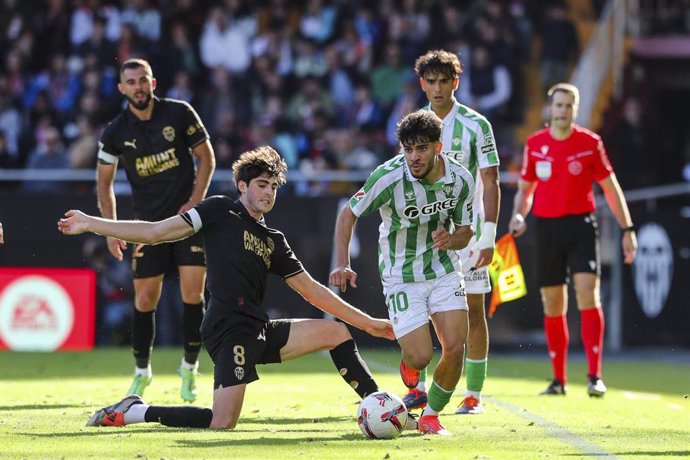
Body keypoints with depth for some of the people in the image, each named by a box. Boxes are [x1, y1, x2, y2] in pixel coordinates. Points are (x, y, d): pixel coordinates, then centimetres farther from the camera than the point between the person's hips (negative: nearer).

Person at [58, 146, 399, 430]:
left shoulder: (273, 241, 21)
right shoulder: (221, 211, 4)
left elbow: (312, 291, 23)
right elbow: (155, 232, 2)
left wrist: (367, 322, 21)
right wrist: (90, 224, -3)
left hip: (259, 331, 7)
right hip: (228, 328, -7)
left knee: (336, 332, 4)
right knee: (222, 424, -20)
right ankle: (132, 412, -5)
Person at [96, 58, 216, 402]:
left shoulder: (180, 114, -5)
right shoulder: (116, 133, -2)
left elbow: (206, 157, 4)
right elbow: (104, 182, 8)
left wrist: (195, 201, -7)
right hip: (148, 223, 1)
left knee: (193, 295, -8)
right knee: (145, 300, 0)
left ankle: (189, 367, 8)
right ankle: (141, 371, 18)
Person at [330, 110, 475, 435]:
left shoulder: (461, 179, -12)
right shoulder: (389, 176, -22)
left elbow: (465, 231, 3)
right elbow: (348, 214, -8)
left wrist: (450, 240, -21)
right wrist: (342, 264, -17)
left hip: (445, 270, 3)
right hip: (401, 277, -3)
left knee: (455, 348, -11)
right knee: (421, 356, -12)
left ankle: (431, 415, 13)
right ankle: (409, 365, 28)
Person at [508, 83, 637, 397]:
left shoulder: (590, 143, -1)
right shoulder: (534, 144, 5)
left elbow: (611, 188, 5)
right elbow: (525, 190, 15)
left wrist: (627, 229, 1)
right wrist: (518, 216, -4)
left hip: (581, 224, -2)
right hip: (547, 227, 2)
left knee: (588, 294, -16)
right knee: (552, 305, 5)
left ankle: (594, 376, -17)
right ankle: (558, 379, 15)